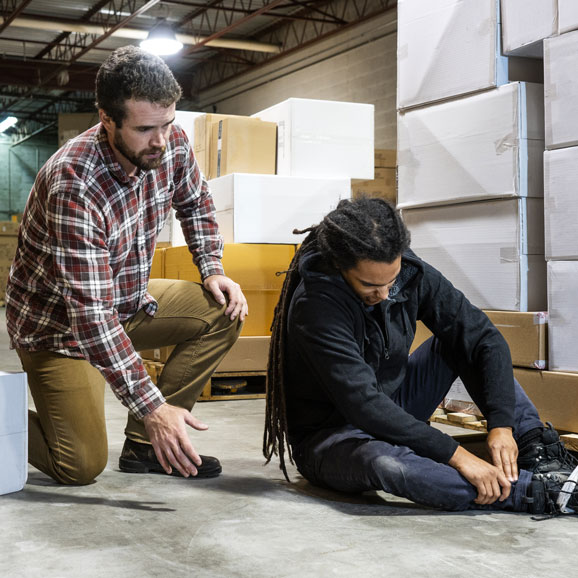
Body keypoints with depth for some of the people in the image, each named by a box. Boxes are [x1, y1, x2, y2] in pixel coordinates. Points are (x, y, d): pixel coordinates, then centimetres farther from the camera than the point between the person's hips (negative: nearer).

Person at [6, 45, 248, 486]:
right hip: (59, 322, -7)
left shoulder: (173, 144, -13)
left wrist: (212, 270, -5)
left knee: (224, 312, -12)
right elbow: (90, 312, -36)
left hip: (126, 301, 7)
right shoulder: (74, 184, -34)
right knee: (82, 467, -14)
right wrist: (151, 405, -40)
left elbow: (195, 203, 11)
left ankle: (145, 443, -4)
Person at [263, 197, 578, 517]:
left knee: (458, 338, -7)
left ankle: (541, 453, -12)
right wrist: (456, 455, -38)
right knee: (382, 463, -40)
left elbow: (485, 338, -10)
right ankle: (540, 490, -35)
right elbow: (362, 404, -35)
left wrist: (502, 424, -24)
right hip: (329, 436, -6)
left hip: (393, 412, 6)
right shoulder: (314, 306, -28)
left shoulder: (410, 273, -11)